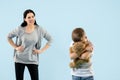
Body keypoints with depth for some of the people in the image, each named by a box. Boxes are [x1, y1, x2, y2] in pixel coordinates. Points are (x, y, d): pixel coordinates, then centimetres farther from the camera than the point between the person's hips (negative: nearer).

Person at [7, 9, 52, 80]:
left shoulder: (39, 29, -5)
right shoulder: (20, 29, -5)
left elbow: (50, 40, 4)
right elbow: (9, 37, 10)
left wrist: (41, 50, -3)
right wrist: (15, 47, -1)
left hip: (33, 60, 0)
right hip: (19, 59, 1)